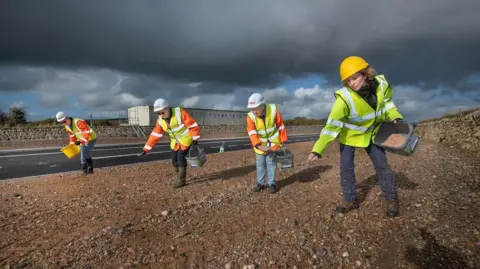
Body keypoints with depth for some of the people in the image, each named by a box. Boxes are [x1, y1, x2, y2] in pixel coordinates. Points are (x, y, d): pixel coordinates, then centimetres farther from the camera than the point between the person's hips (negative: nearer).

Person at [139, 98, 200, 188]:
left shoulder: (180, 113, -25)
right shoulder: (160, 121, -6)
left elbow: (193, 125, -21)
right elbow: (155, 135, -2)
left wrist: (195, 139, -21)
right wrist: (146, 149, -5)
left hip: (186, 139, -6)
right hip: (175, 142, 6)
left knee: (181, 157, -13)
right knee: (174, 159, 7)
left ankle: (181, 180, 0)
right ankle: (178, 176, 30)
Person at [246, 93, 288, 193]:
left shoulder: (273, 110, -22)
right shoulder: (250, 116, -21)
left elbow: (280, 126, -11)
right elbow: (252, 133, -26)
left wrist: (282, 141, -7)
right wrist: (259, 146, -38)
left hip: (273, 141, -2)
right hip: (260, 143, 2)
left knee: (271, 163, 0)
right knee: (260, 164, 9)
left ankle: (272, 183, 13)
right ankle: (260, 183, 22)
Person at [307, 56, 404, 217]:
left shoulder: (381, 84, -21)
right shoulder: (344, 97, -34)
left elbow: (387, 102, 3)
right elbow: (332, 125, -37)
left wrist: (394, 117, -14)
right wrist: (318, 149, -43)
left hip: (371, 132, 3)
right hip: (349, 135, -3)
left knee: (381, 165, 5)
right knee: (346, 167, -2)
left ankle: (392, 199, 23)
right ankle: (350, 200, 17)